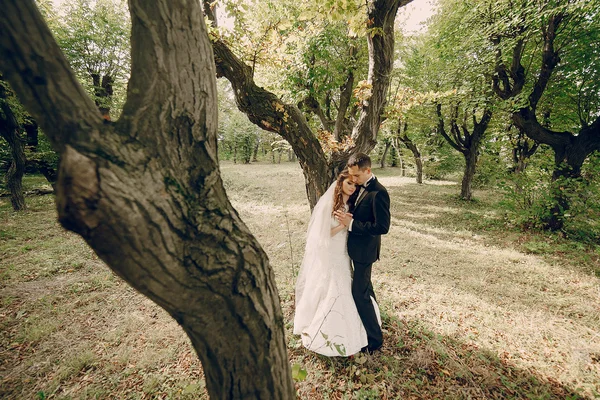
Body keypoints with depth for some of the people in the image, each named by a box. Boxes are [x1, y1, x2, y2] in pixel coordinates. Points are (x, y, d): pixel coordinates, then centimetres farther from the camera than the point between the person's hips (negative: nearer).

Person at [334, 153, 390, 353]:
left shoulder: (378, 192, -23)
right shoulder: (361, 187, 4)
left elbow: (382, 227, -26)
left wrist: (351, 223, -26)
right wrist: (347, 215, -3)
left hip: (365, 250, -9)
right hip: (357, 247, 9)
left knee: (360, 292, 0)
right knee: (364, 286, 25)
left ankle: (375, 338, 18)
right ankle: (374, 318, 49)